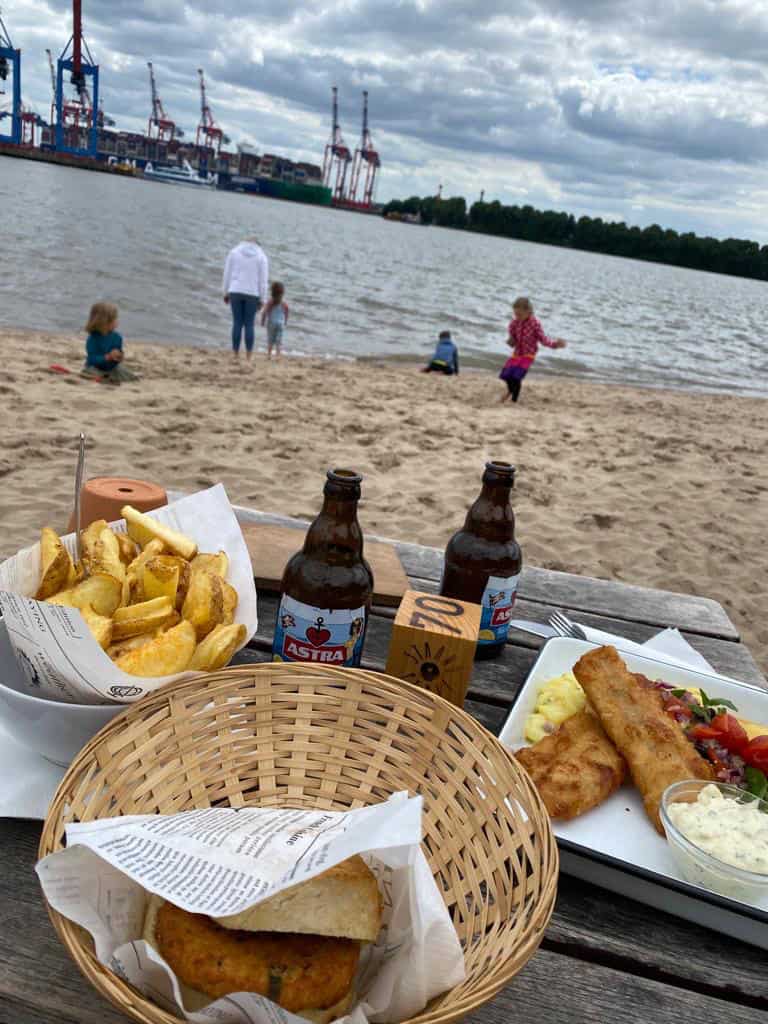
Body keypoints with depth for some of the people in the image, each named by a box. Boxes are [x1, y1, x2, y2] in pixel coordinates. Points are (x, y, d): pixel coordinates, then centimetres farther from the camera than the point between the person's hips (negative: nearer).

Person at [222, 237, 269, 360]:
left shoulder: (233, 252, 7)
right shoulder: (261, 256, 4)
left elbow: (227, 273, 4)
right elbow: (263, 280, -1)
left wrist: (226, 293, 9)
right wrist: (262, 299, 3)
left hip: (235, 292, 1)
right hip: (252, 294, -1)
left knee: (237, 323, 4)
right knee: (249, 325, 4)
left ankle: (235, 355, 1)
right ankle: (248, 357, 0)